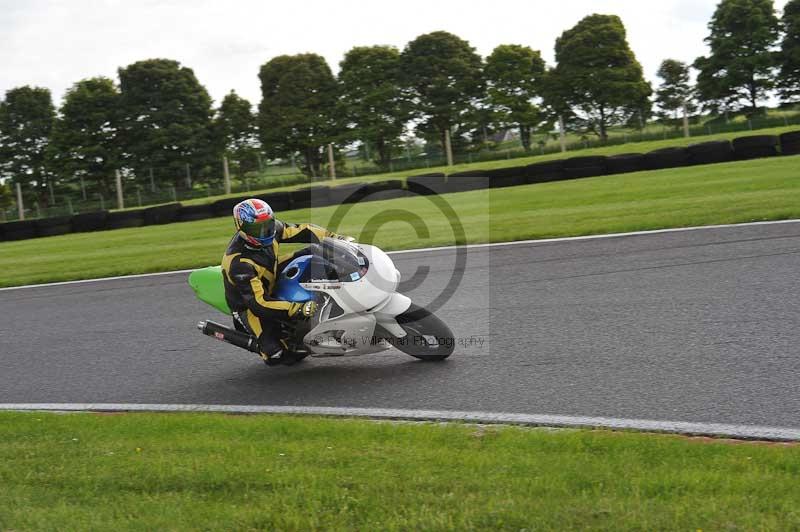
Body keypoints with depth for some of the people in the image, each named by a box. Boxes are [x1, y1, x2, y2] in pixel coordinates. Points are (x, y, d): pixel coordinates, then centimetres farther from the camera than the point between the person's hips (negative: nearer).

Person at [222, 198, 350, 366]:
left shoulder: (270, 228, -17)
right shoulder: (238, 263, -36)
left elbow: (302, 231, -4)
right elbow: (258, 303, -40)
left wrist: (335, 238, -16)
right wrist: (298, 309, -48)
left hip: (272, 280, 7)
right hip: (248, 306, -7)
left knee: (313, 252, -5)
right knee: (276, 355, -25)